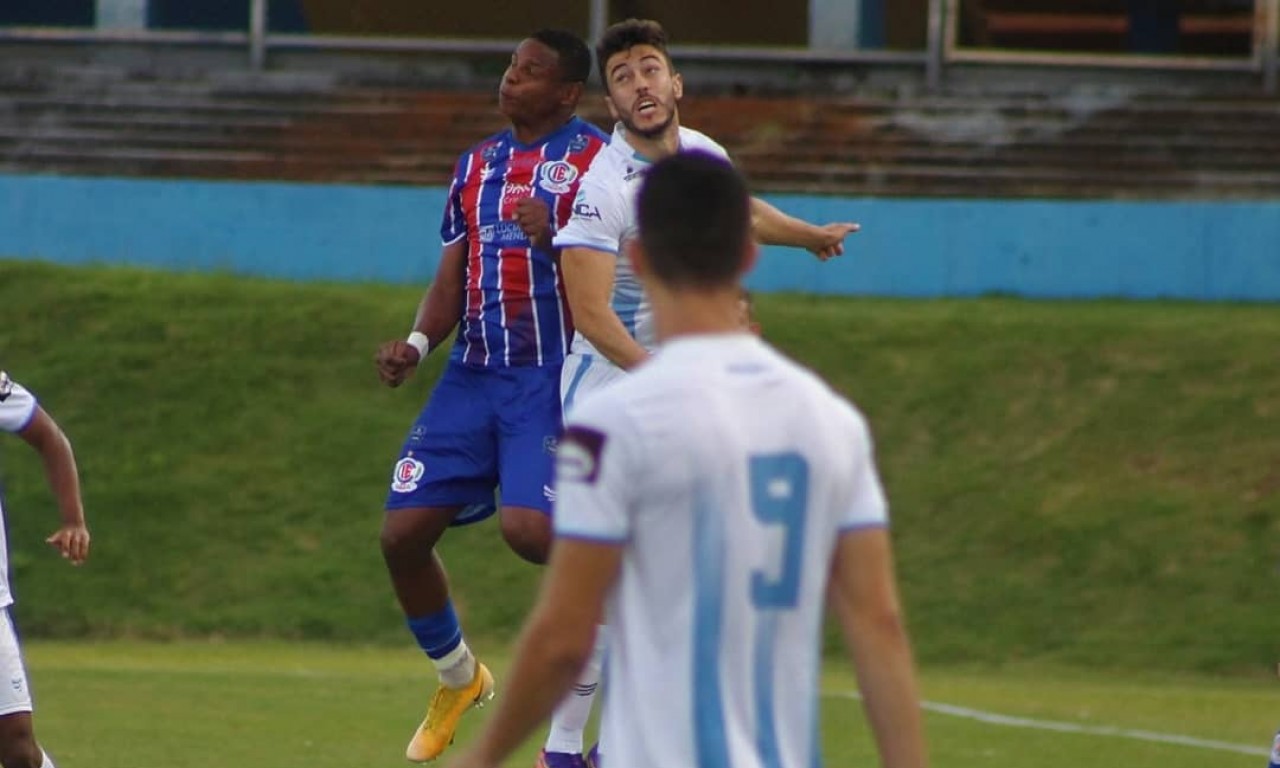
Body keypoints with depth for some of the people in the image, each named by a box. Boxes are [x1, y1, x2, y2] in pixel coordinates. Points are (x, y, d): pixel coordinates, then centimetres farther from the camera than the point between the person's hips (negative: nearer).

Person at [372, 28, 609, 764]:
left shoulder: (595, 160, -4)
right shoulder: (479, 164, 16)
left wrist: (553, 239, -24)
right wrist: (417, 343, 1)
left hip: (550, 374, -6)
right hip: (474, 372, 6)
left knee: (529, 527, -25)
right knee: (404, 531, 0)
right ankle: (458, 678, 22)